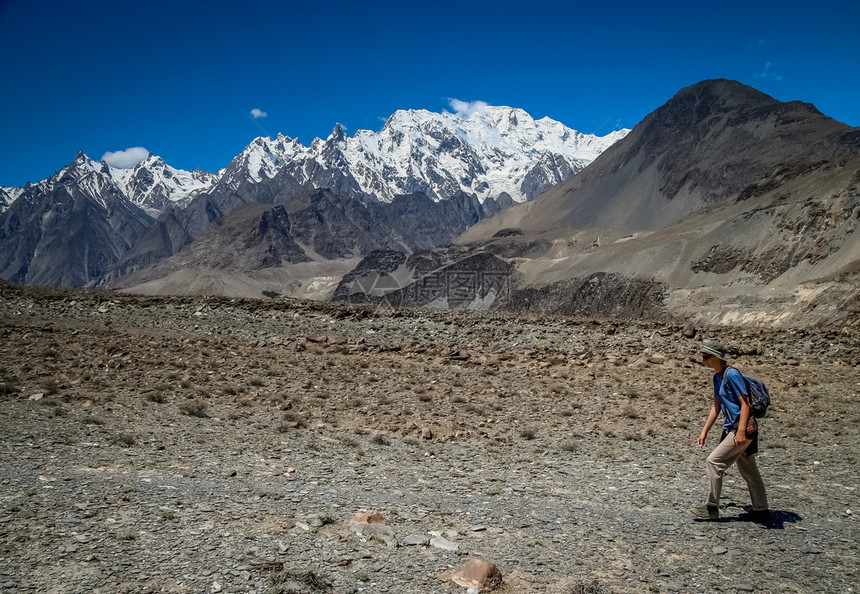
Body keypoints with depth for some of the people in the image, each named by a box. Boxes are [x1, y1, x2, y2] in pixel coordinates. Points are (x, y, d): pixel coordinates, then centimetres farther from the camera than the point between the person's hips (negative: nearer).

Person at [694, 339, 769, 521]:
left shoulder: (732, 374, -15)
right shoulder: (717, 377, 13)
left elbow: (745, 403, -19)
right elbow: (717, 405, 19)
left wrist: (741, 431, -24)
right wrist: (705, 431, 18)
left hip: (743, 428, -10)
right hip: (731, 428, 10)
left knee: (715, 461, -10)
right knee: (748, 471, 14)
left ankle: (712, 508, -2)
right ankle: (760, 512, 23)